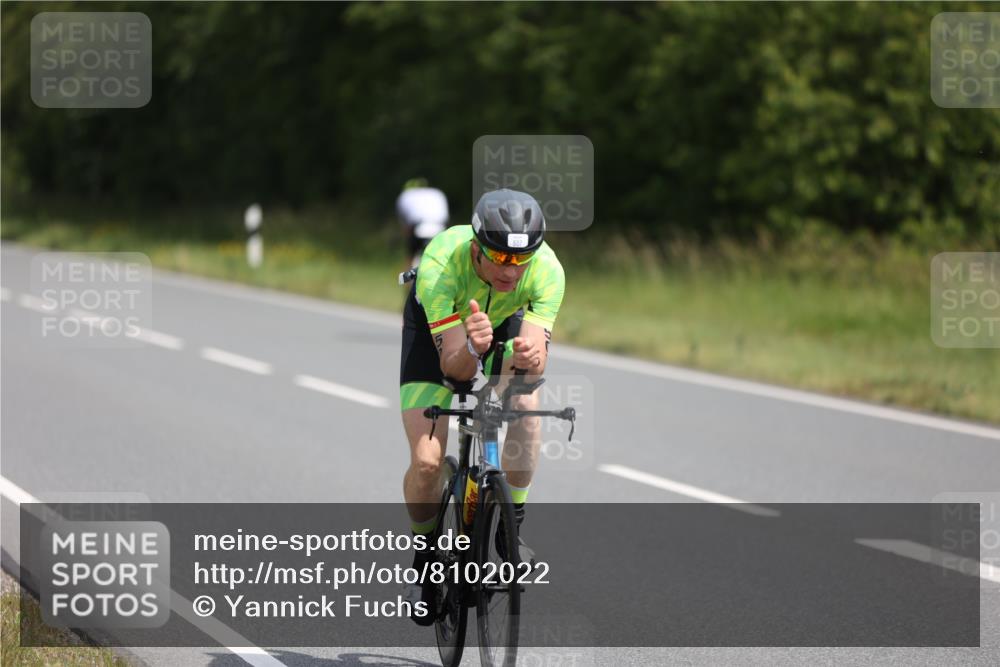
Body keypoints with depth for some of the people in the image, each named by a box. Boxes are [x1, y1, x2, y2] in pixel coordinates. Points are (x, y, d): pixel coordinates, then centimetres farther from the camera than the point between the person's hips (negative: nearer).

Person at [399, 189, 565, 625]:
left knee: (526, 409, -28)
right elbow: (453, 366, -40)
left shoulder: (547, 270, -34)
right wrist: (472, 348, -62)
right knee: (426, 461, -17)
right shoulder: (439, 265, -40)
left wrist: (530, 358, -61)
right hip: (435, 327, -2)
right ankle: (426, 549, 12)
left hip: (505, 321, 2)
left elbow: (534, 356, -38)